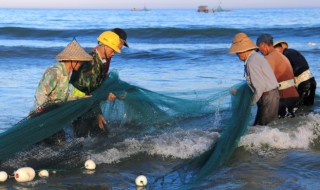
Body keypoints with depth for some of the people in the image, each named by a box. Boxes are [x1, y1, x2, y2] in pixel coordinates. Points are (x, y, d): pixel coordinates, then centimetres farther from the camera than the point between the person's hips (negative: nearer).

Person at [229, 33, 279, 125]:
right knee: (257, 125, 14)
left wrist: (253, 101, -8)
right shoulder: (255, 56, 12)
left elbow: (260, 86, -24)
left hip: (268, 97, -10)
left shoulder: (251, 63, -20)